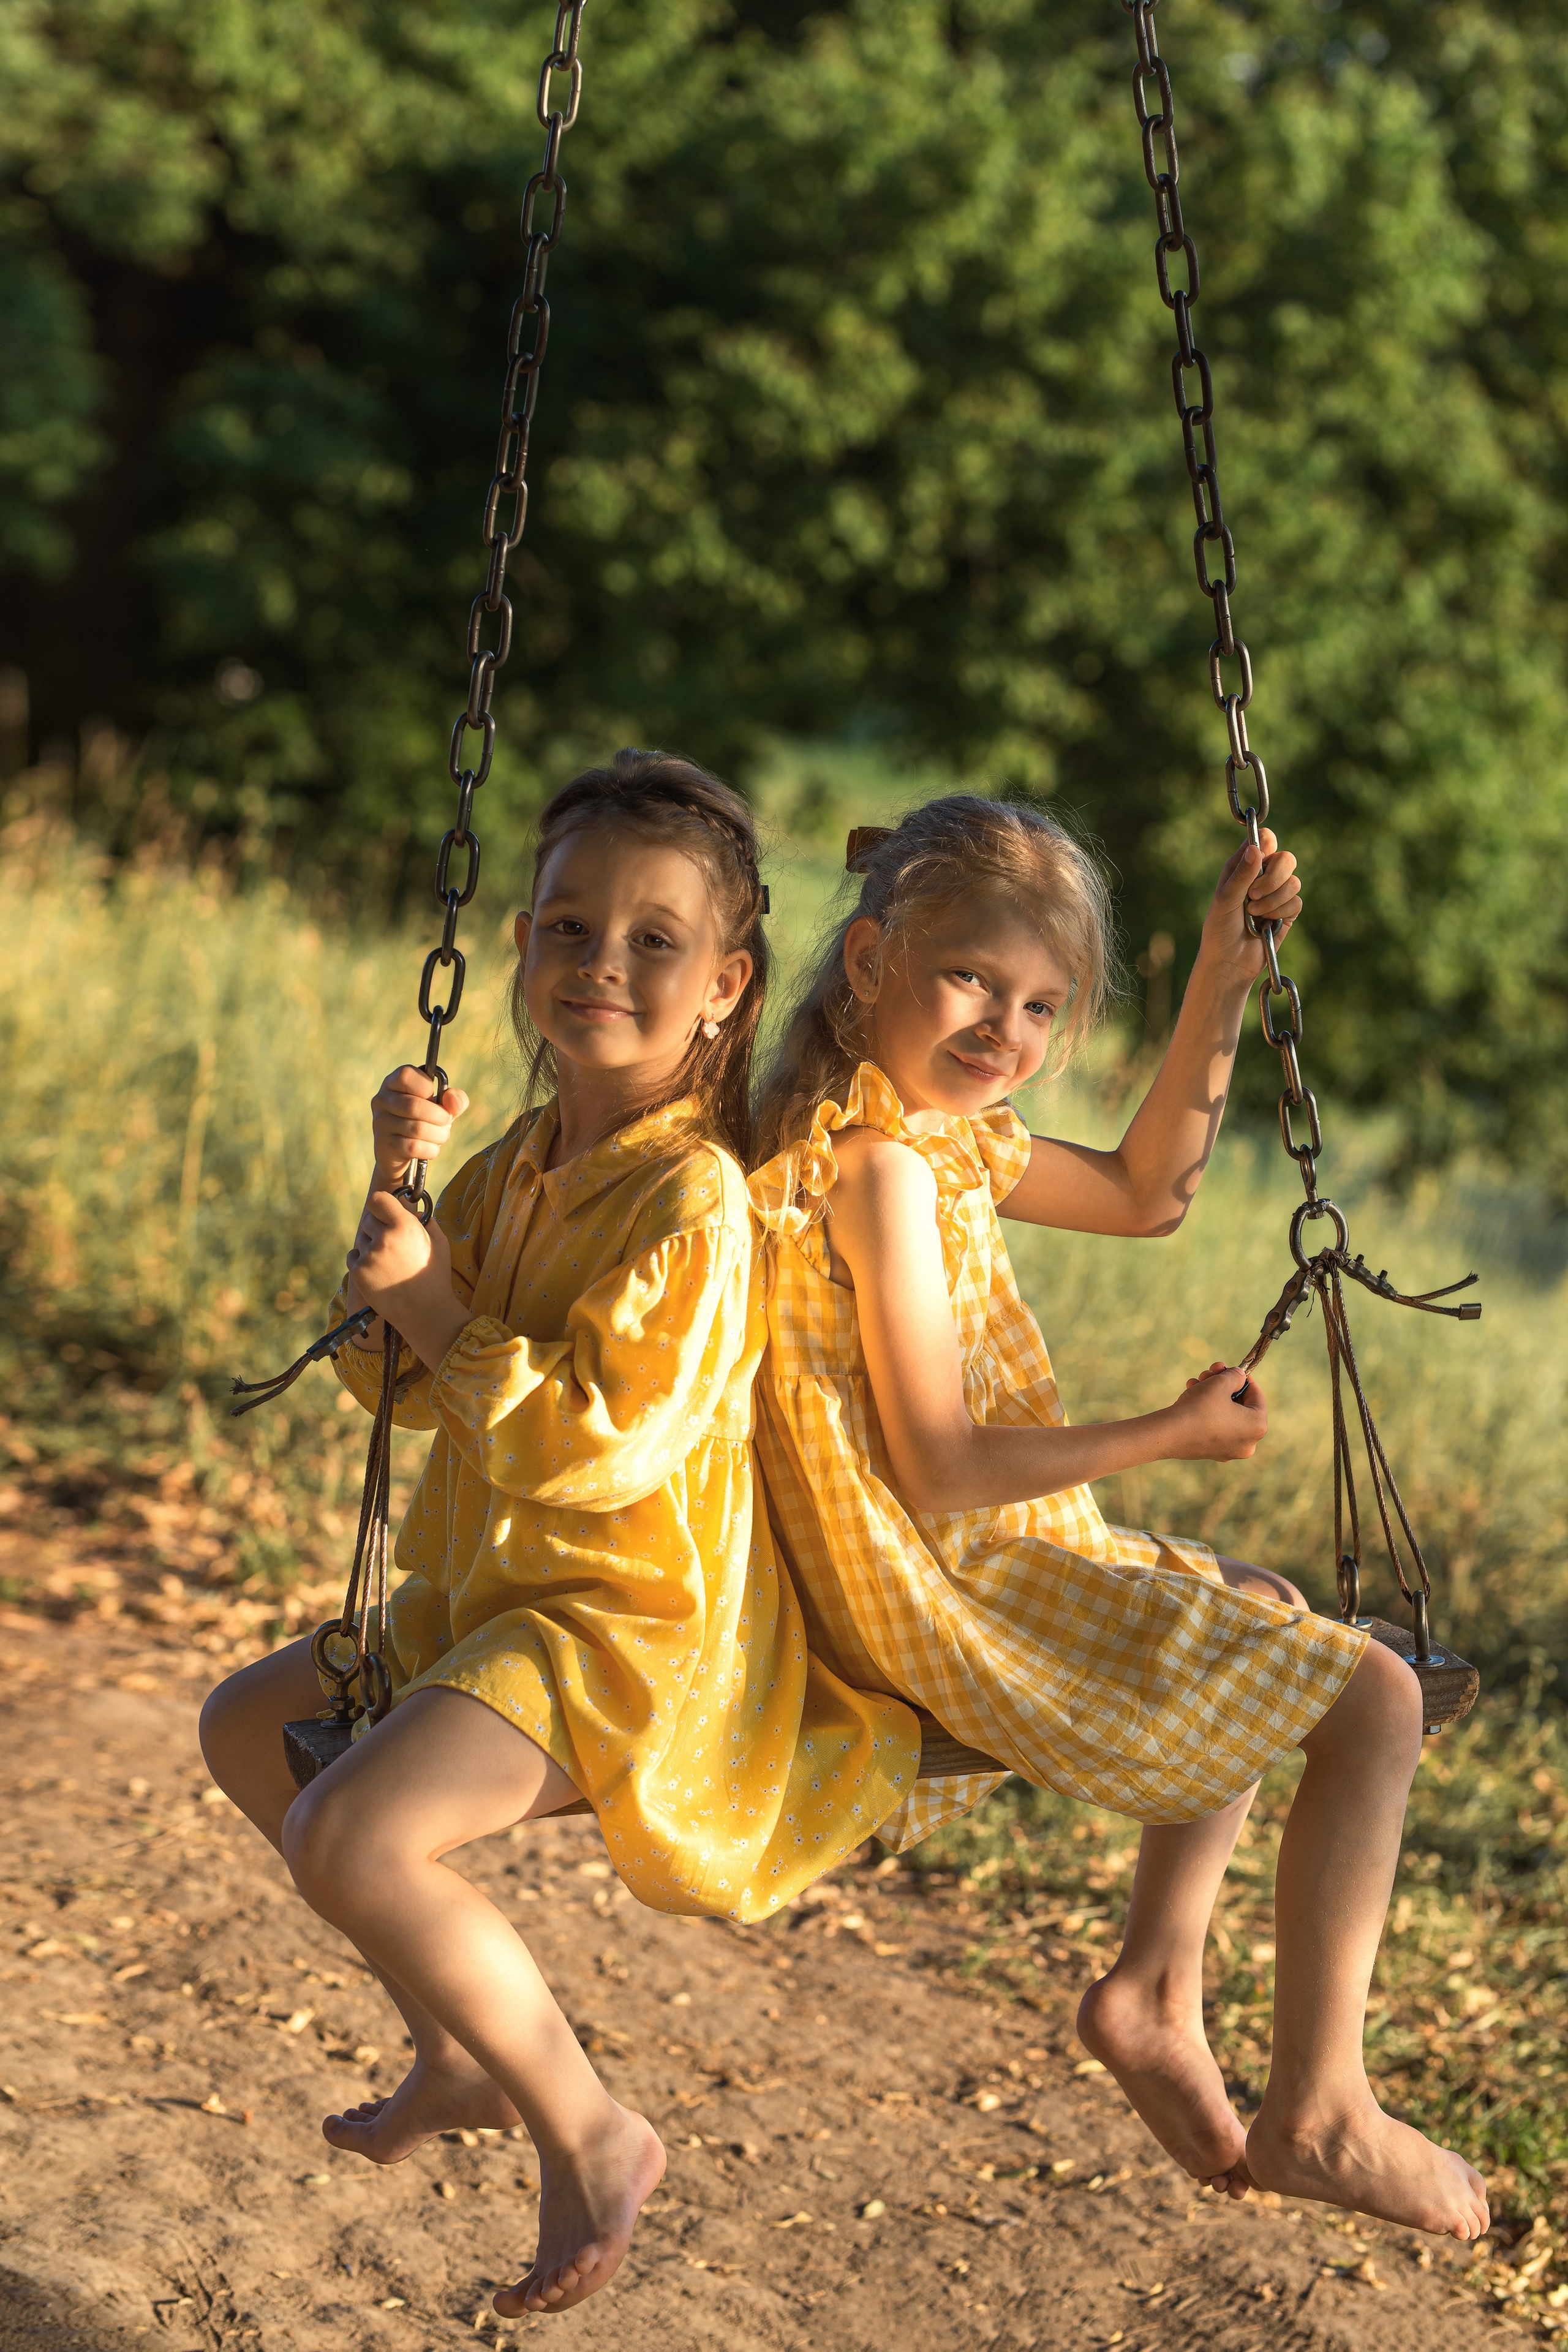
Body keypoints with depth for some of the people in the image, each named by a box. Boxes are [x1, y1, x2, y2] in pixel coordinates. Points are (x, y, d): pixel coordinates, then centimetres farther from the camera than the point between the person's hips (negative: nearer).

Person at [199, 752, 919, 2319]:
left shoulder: (693, 1201, -20)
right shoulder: (519, 1168, 8)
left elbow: (599, 1451, -27)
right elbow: (392, 1384, 9)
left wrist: (440, 1310, -21)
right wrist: (395, 1194, -5)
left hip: (625, 1624, -10)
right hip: (492, 1598, 10)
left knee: (351, 1835, -27)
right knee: (247, 1727, 22)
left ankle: (588, 2130, -7)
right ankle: (460, 2049, 30)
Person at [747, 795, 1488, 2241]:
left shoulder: (949, 1134, 9)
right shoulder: (883, 1170, -22)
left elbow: (1146, 1193, 21)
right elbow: (939, 1472, -24)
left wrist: (1224, 983, 12)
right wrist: (1170, 1435, -13)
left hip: (989, 1574, 11)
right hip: (959, 1599, -11)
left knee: (1262, 1624, 31)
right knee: (1374, 1697, -6)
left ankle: (1159, 1986, 24)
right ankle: (1317, 2111, 0)